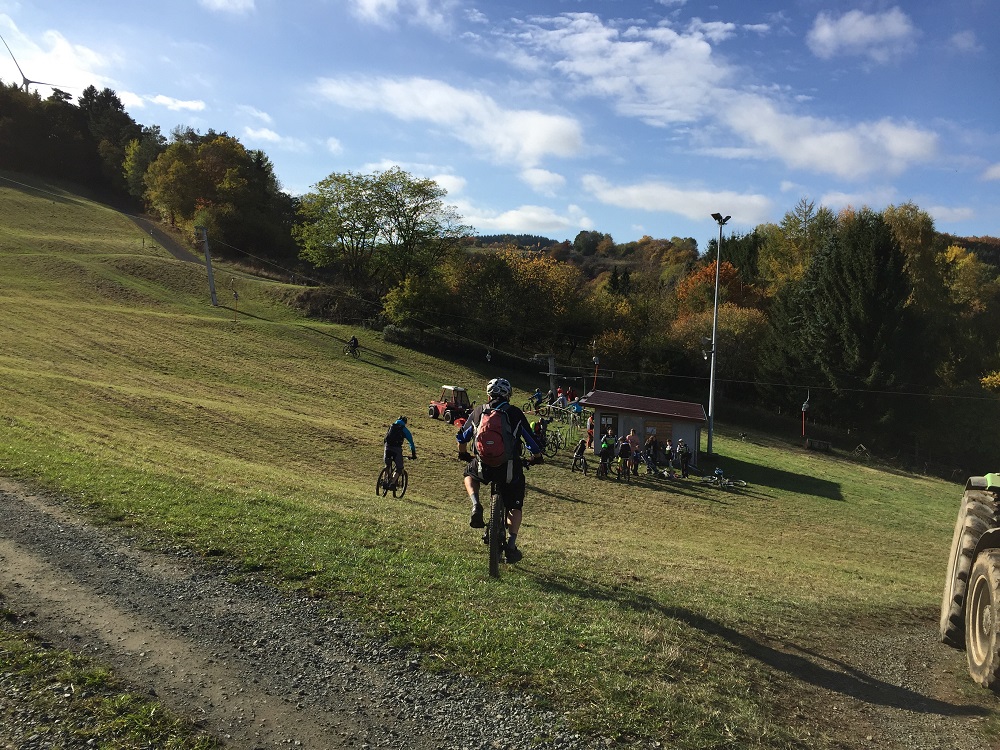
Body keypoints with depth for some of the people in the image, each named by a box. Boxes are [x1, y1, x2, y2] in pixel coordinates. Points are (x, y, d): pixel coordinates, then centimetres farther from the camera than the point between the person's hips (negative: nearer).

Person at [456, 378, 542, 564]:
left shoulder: (478, 412, 11)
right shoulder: (515, 413, 5)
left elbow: (462, 438, 22)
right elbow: (532, 441, 10)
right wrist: (536, 457, 30)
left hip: (484, 466, 1)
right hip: (510, 468, -1)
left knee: (469, 473, 35)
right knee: (516, 507, 17)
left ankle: (476, 505, 10)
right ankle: (511, 545, 5)